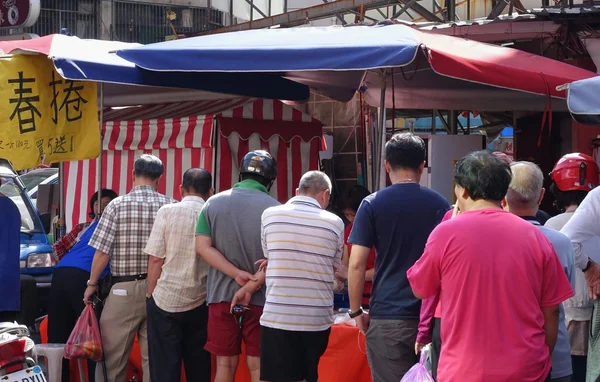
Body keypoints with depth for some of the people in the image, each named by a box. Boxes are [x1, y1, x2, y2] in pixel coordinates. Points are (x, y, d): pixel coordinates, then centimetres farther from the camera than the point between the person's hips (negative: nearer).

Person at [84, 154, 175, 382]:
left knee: (111, 355, 6)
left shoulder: (118, 205, -5)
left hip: (124, 288, -2)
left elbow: (102, 252, -6)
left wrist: (92, 284, 6)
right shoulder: (171, 206, -1)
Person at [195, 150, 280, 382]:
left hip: (221, 294, 3)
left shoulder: (213, 203, 2)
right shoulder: (274, 209, -7)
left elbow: (202, 246, -5)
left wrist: (236, 274, -11)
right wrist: (252, 286, -10)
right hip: (260, 297, -2)